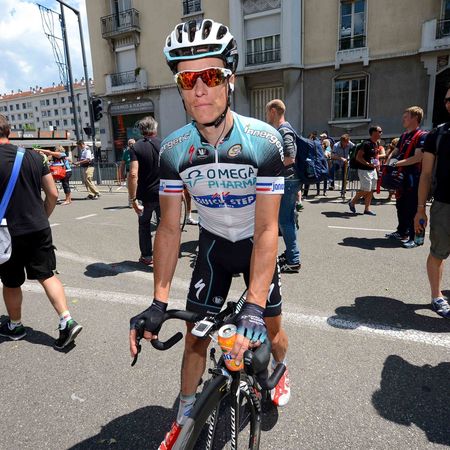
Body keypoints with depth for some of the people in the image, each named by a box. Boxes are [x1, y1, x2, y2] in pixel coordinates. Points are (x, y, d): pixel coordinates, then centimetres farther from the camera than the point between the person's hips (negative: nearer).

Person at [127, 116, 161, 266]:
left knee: (144, 224, 17)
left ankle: (147, 256, 23)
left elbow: (133, 174, -19)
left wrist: (133, 198, -15)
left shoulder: (136, 148, -8)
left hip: (145, 195, -1)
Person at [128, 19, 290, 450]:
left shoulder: (264, 141, -26)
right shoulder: (174, 149, -18)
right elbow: (169, 227, -14)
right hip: (212, 243, 2)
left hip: (255, 243, -1)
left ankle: (278, 372, 45)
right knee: (196, 332, 2)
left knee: (271, 328, 8)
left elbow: (267, 228, -28)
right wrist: (158, 303, -19)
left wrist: (252, 308, -35)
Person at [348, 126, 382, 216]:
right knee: (365, 190, -7)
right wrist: (368, 164, -26)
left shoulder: (376, 144, 11)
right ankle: (352, 202, 15)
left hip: (373, 170, 9)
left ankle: (367, 209, 14)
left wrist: (377, 162, 14)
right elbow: (358, 157, -20)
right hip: (364, 170, -9)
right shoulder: (366, 144, -16)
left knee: (371, 190, 8)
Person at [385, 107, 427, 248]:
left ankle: (414, 237, 4)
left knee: (412, 208, -4)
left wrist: (398, 163, -22)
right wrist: (390, 159, 5)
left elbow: (417, 158, -19)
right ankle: (402, 232, 29)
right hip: (401, 176, 8)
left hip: (413, 177, -8)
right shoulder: (404, 136, 15)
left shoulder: (422, 136, -10)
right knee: (401, 206, 15)